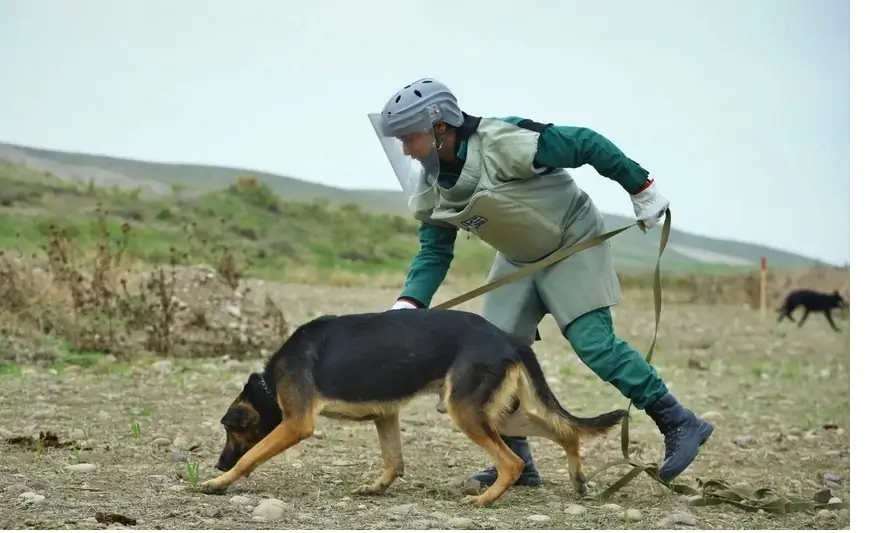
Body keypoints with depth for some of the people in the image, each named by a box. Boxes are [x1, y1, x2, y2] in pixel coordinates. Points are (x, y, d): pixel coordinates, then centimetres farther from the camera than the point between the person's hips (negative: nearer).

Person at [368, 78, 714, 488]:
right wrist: (408, 306, -21)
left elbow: (586, 144, -24)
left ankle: (679, 424, -6)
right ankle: (516, 461, 7)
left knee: (594, 343, -16)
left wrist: (642, 188, -16)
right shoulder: (431, 191, -9)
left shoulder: (505, 142, -31)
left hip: (573, 243, -7)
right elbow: (434, 253, -3)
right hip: (518, 261, 7)